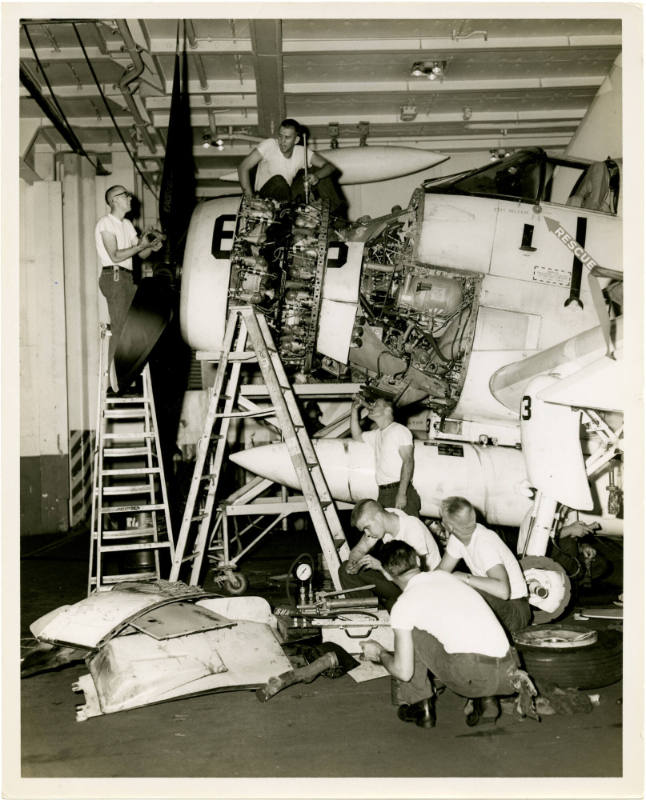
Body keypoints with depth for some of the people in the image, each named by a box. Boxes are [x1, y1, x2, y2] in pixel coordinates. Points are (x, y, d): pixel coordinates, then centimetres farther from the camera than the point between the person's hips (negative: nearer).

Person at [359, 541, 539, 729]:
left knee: (410, 633, 12)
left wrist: (380, 654, 21)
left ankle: (421, 707, 18)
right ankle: (488, 699, 12)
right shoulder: (444, 575, 21)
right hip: (505, 670, 6)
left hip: (470, 676, -6)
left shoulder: (403, 605, 2)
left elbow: (403, 672, 0)